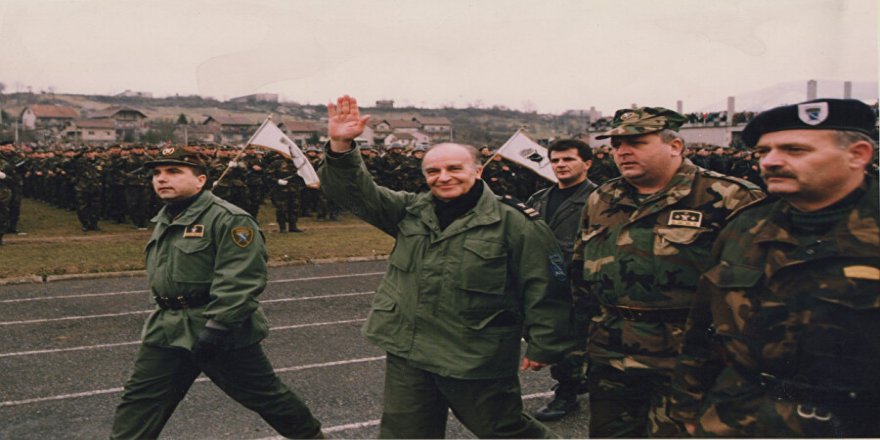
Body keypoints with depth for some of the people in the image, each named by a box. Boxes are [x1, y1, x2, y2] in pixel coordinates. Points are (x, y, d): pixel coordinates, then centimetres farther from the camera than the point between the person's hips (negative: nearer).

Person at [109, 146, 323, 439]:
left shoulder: (228, 219, -17)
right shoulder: (165, 219, 13)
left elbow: (241, 280, -24)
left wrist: (217, 326, -28)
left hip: (221, 332, -7)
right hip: (167, 330, 8)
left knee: (264, 393, 7)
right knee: (139, 401, 8)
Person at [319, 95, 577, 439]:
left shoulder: (512, 223, -10)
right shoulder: (410, 211, 4)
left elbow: (544, 289, -8)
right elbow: (356, 192, 0)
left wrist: (543, 346, -7)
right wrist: (341, 147, -16)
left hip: (478, 362, -4)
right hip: (407, 354, 5)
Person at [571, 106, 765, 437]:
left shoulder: (725, 198, -8)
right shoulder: (600, 201, 11)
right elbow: (580, 265, 23)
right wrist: (595, 311, 13)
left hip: (684, 364, -5)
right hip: (609, 357, 6)